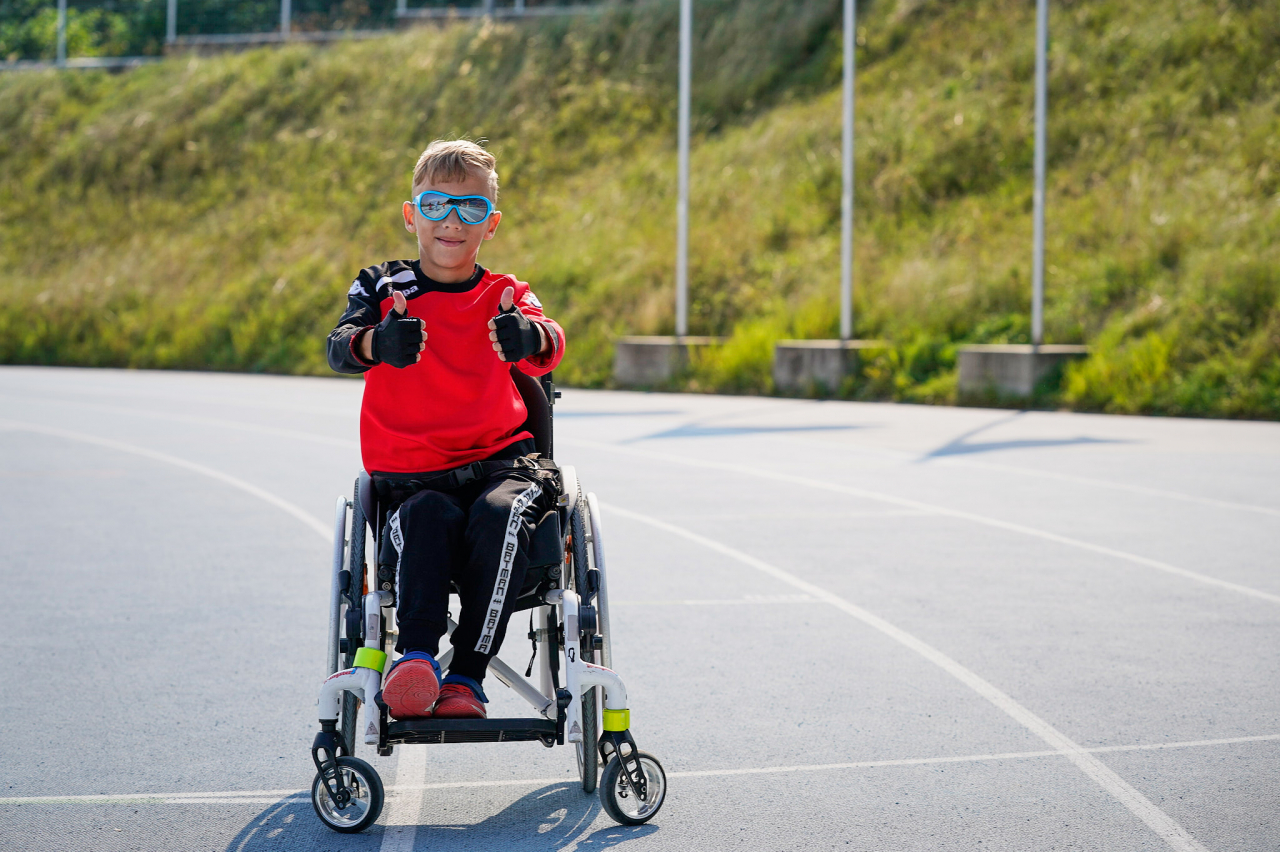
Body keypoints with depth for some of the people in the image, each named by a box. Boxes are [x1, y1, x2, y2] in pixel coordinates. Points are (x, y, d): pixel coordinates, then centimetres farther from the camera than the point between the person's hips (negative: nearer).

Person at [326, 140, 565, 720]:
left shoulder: (506, 297, 9)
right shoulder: (381, 287, 9)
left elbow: (548, 350, -14)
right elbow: (339, 349, -12)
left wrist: (529, 337, -42)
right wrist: (377, 342, -39)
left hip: (499, 458, 1)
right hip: (409, 473, 0)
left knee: (500, 513, -31)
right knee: (430, 518, -33)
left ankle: (466, 677, -28)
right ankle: (415, 658, -42)